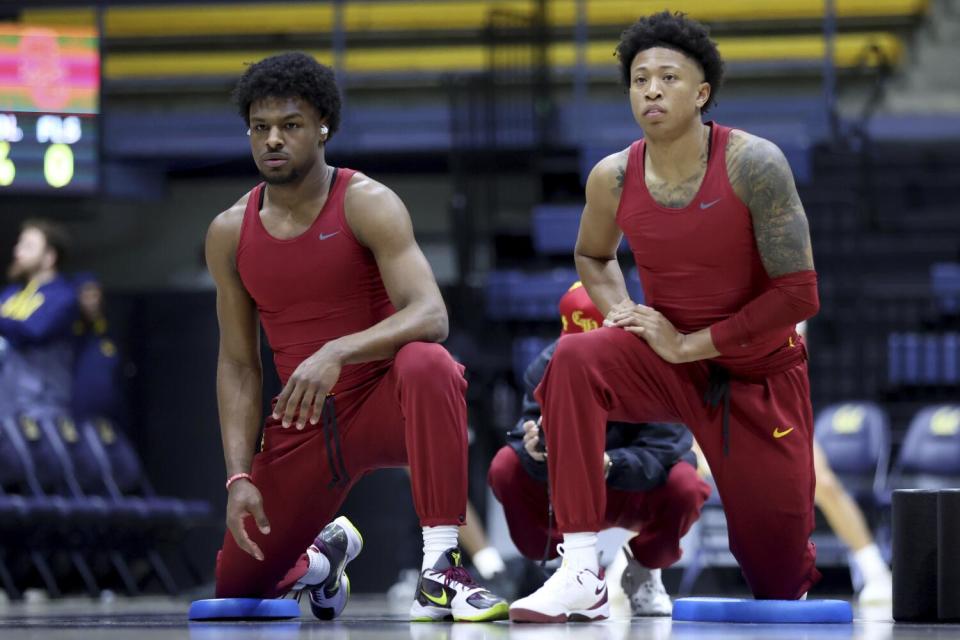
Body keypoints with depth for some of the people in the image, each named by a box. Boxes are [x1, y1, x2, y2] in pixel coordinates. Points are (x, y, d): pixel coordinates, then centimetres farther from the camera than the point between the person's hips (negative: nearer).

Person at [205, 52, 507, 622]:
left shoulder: (368, 205, -12)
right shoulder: (230, 233, 2)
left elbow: (431, 316, -26)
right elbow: (238, 366, 6)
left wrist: (336, 352, -42)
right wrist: (240, 477, -5)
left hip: (385, 402, -5)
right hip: (302, 422, 5)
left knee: (427, 366, -41)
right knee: (234, 589, 3)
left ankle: (440, 570, -38)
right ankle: (324, 555, 39)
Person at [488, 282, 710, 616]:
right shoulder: (547, 366, -18)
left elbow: (662, 453, -32)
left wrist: (610, 464, -52)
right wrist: (535, 449, -50)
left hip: (641, 494, -2)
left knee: (686, 486, -35)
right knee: (506, 468, -24)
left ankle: (642, 570, -1)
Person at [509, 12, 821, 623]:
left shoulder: (753, 165, -21)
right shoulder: (614, 178, -9)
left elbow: (799, 295, -20)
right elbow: (593, 255, 16)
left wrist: (688, 344, -19)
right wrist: (621, 312, -6)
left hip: (759, 371, -2)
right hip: (668, 358, 2)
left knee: (778, 580, 3)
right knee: (574, 360, -32)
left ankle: (800, 569, 46)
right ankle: (581, 576, -34)